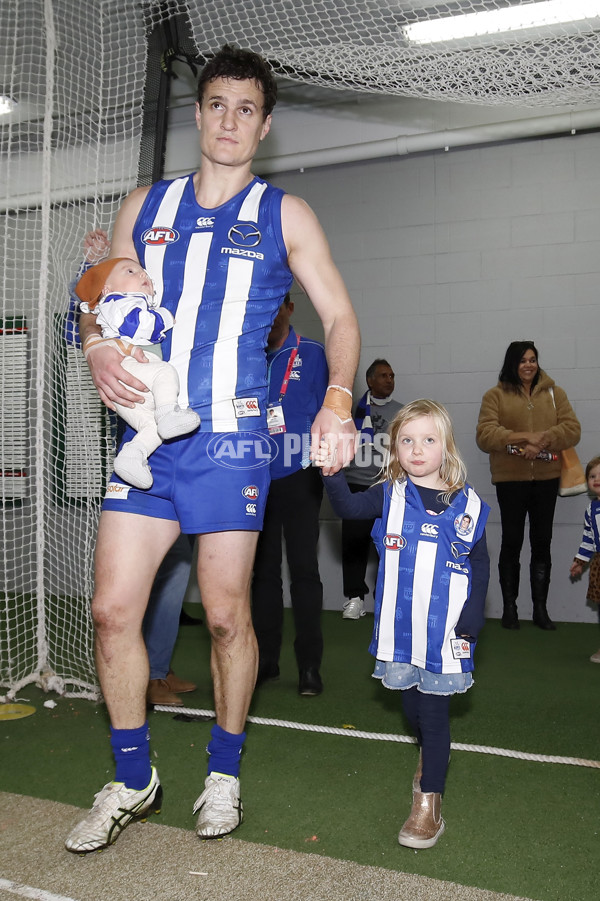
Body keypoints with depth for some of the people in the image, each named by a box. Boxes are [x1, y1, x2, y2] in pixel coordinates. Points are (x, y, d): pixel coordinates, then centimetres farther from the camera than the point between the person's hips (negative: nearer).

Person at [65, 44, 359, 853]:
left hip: (231, 435, -2)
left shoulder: (284, 215, 7)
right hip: (147, 431, 3)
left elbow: (340, 316, 4)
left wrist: (338, 401, -14)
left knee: (227, 615, 4)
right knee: (113, 609, -1)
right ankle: (133, 780, 20)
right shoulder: (147, 206, 14)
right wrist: (99, 352, -7)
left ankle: (224, 773, 26)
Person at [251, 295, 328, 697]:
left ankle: (310, 665, 3)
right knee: (264, 570, 10)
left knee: (304, 569, -3)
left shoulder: (311, 354, 2)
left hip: (299, 478, -4)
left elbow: (325, 412, 1)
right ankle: (266, 659, 19)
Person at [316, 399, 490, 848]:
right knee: (412, 706, 19)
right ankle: (429, 755, 48)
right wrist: (332, 472, -35)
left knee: (434, 713, 1)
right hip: (400, 629, 2)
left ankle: (429, 804, 13)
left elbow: (480, 568, 5)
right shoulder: (390, 495, 0)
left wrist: (469, 626, -3)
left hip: (445, 633, -2)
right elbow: (348, 506, -17)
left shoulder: (467, 504, -2)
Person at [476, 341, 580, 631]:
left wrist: (542, 440, -19)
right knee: (511, 542, 6)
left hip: (546, 478, 2)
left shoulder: (554, 393, 9)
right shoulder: (495, 395, 1)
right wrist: (525, 437, -21)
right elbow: (485, 435, -12)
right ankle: (509, 608, 16)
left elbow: (572, 429, -2)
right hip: (510, 479, -2)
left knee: (542, 543, 7)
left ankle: (540, 609, 16)